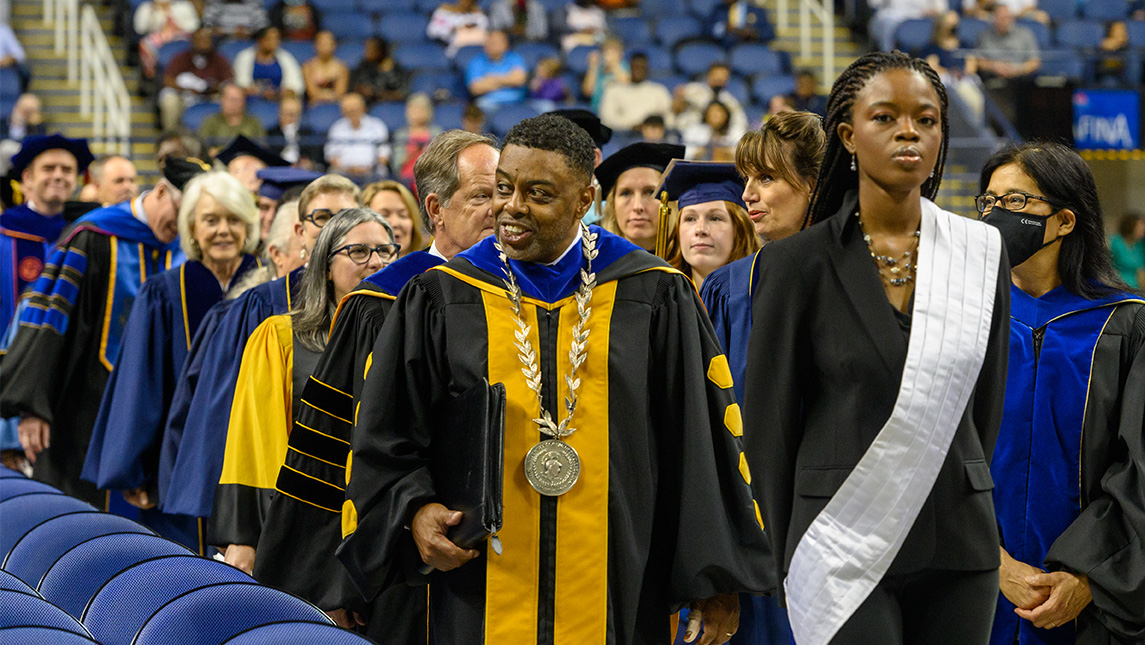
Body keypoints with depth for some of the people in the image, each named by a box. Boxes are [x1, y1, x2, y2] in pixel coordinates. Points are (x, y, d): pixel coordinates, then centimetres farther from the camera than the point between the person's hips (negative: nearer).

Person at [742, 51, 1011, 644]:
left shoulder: (980, 253, 6)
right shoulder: (797, 263, -2)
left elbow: (986, 407, 13)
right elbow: (768, 426, 1)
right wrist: (789, 563, 3)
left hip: (958, 550, 3)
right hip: (845, 546, -3)